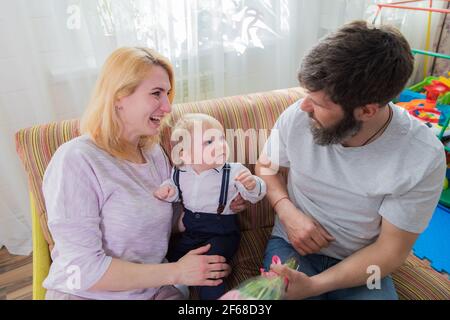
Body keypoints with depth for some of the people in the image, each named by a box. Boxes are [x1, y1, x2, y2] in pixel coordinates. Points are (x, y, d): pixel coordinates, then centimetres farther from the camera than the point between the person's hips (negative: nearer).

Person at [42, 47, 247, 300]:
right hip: (87, 294, -5)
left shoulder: (155, 152, 3)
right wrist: (176, 272, -18)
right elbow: (84, 271, -21)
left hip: (154, 289, 5)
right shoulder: (76, 161, -18)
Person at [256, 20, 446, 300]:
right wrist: (288, 212, -15)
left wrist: (314, 285, -23)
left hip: (361, 264, 0)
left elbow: (391, 250, -12)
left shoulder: (423, 158, -19)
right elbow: (266, 166, 3)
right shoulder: (296, 116, -16)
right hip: (294, 244, 1)